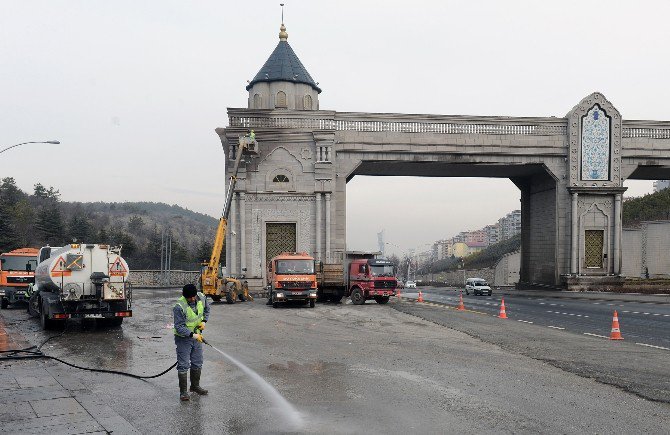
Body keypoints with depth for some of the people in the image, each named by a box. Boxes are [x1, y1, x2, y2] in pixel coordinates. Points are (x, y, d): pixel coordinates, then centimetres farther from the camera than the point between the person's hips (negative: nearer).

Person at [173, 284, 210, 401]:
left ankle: (195, 386, 33)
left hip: (197, 336, 6)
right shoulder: (179, 307, -28)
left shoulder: (202, 298, -9)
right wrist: (192, 335, -32)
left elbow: (206, 309, 13)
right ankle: (183, 391, 7)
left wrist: (203, 321, -2)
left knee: (197, 364, 16)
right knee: (183, 365, -3)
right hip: (183, 338, -6)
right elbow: (179, 327, -25)